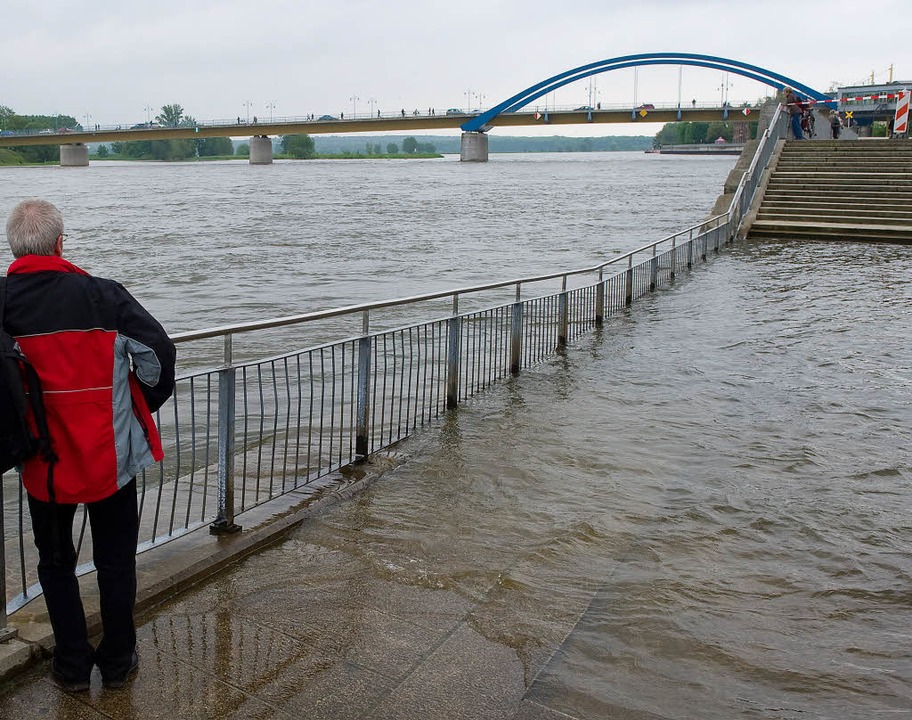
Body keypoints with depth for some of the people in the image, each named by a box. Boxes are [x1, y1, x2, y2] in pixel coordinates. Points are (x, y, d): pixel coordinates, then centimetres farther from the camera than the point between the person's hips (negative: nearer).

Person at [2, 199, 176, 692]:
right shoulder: (101, 294, -11)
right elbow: (157, 350, -13)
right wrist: (145, 405, 4)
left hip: (40, 460, 1)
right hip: (108, 454, -1)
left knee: (56, 563, 19)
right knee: (115, 561, 15)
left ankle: (72, 666, 26)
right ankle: (117, 663, 26)